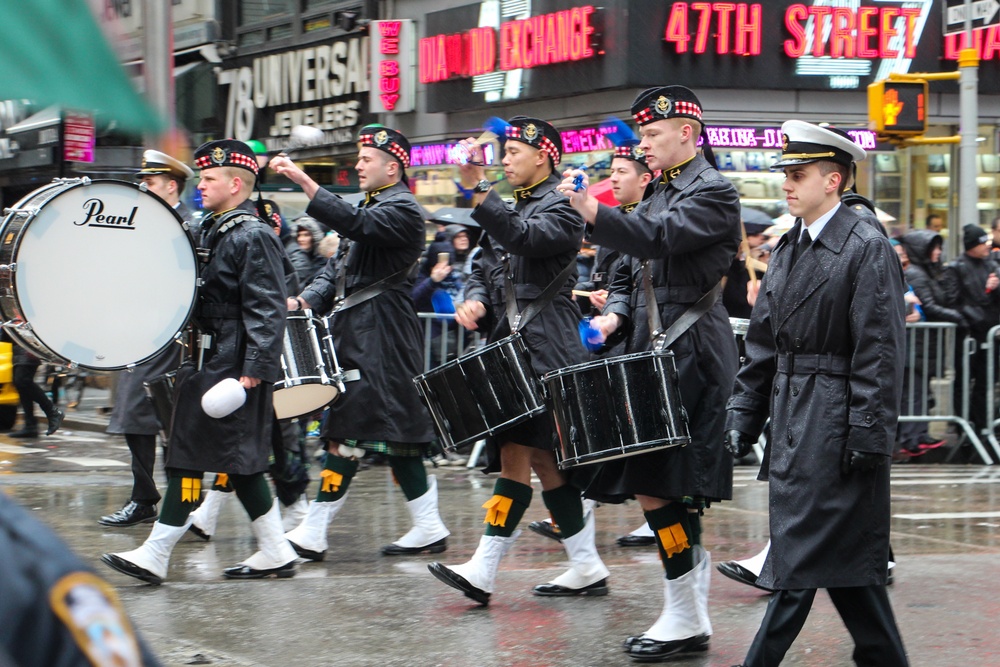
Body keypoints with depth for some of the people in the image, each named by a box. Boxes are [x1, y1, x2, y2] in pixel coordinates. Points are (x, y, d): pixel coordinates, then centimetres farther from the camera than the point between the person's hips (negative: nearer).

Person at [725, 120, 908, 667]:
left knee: (804, 550, -7)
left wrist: (869, 434, -16)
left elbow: (880, 354, -13)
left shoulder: (868, 249, -10)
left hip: (835, 426, -8)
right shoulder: (789, 248, 13)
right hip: (792, 418, 8)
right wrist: (743, 415, 11)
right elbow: (763, 342, 16)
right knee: (845, 556, 11)